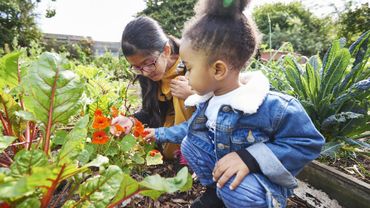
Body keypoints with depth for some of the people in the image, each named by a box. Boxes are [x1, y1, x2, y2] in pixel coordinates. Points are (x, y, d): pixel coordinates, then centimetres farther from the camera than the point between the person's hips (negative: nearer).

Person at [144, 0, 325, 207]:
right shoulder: (206, 100, -6)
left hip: (266, 183, -6)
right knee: (190, 142, -9)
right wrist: (160, 134, 18)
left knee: (233, 186, -36)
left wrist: (250, 158, -33)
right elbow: (192, 127, 12)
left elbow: (309, 142, -22)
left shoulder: (269, 107, -31)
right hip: (221, 163, 6)